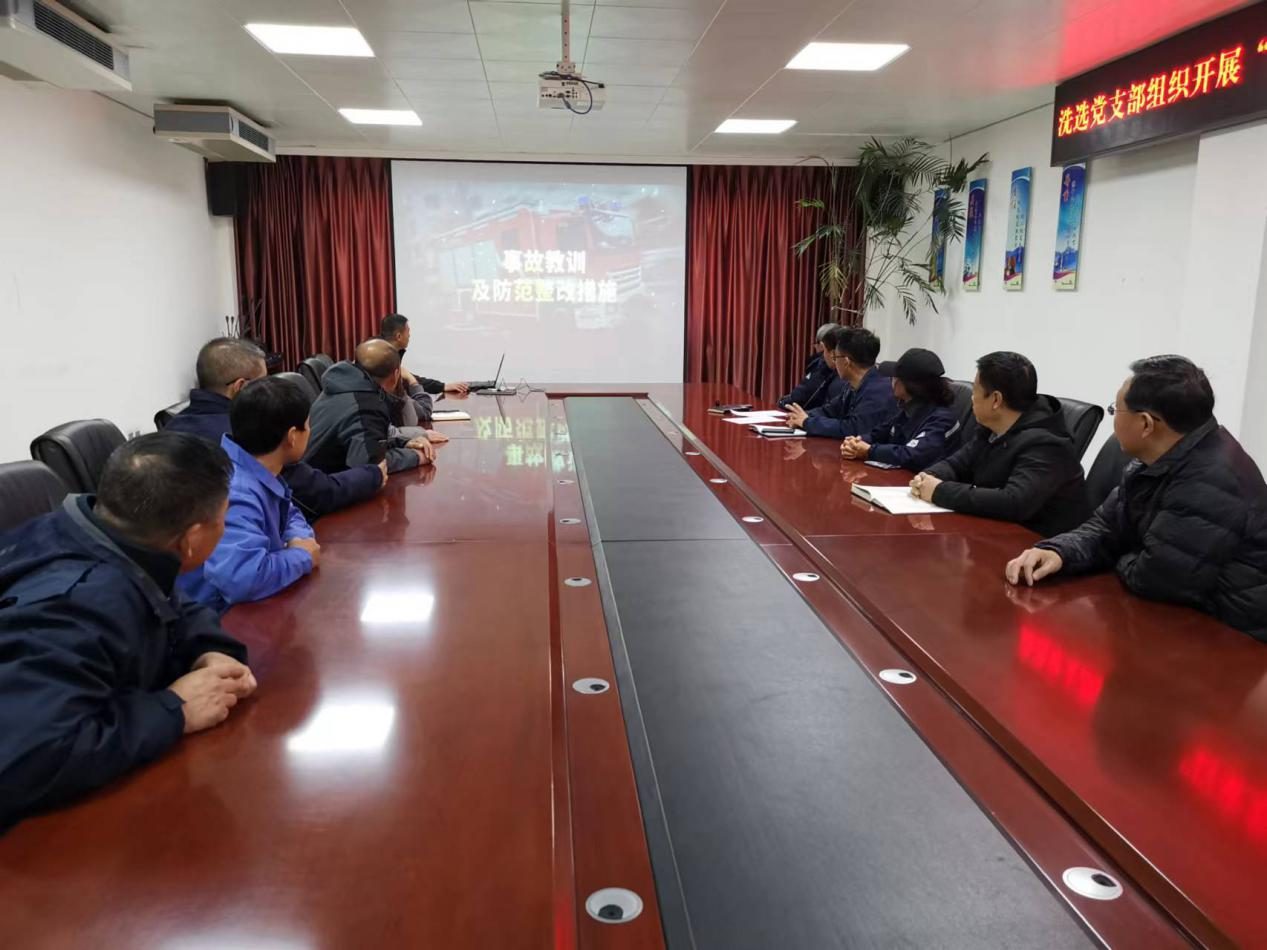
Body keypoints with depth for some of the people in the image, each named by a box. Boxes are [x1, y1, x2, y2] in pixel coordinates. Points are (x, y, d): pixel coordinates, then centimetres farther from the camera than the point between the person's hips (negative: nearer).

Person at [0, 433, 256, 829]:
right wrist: (174, 712, -32)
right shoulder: (80, 605, -33)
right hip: (43, 823, -7)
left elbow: (177, 612, 8)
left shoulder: (111, 543, -9)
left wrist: (210, 652, -13)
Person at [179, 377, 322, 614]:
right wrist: (302, 557, -22)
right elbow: (242, 576, -40)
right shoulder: (236, 493, -27)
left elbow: (289, 514, 16)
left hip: (246, 607, 8)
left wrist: (298, 539, -6)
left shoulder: (255, 472, 0)